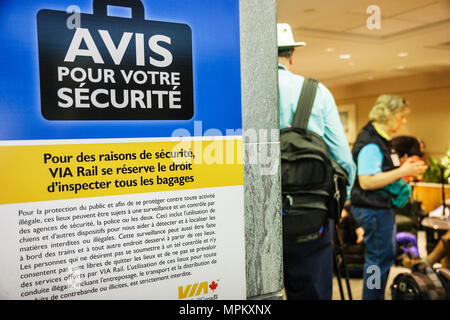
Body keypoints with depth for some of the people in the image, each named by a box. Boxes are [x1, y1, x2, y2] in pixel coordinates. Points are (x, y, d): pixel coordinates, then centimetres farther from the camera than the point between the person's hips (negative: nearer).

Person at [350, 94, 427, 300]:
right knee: (380, 259, 0)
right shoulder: (370, 143, -21)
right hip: (373, 208, -11)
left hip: (382, 206, 11)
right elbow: (366, 181, -28)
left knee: (386, 255, 21)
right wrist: (402, 172, -23)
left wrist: (405, 169, 7)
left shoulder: (381, 139, 12)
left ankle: (377, 296, 36)